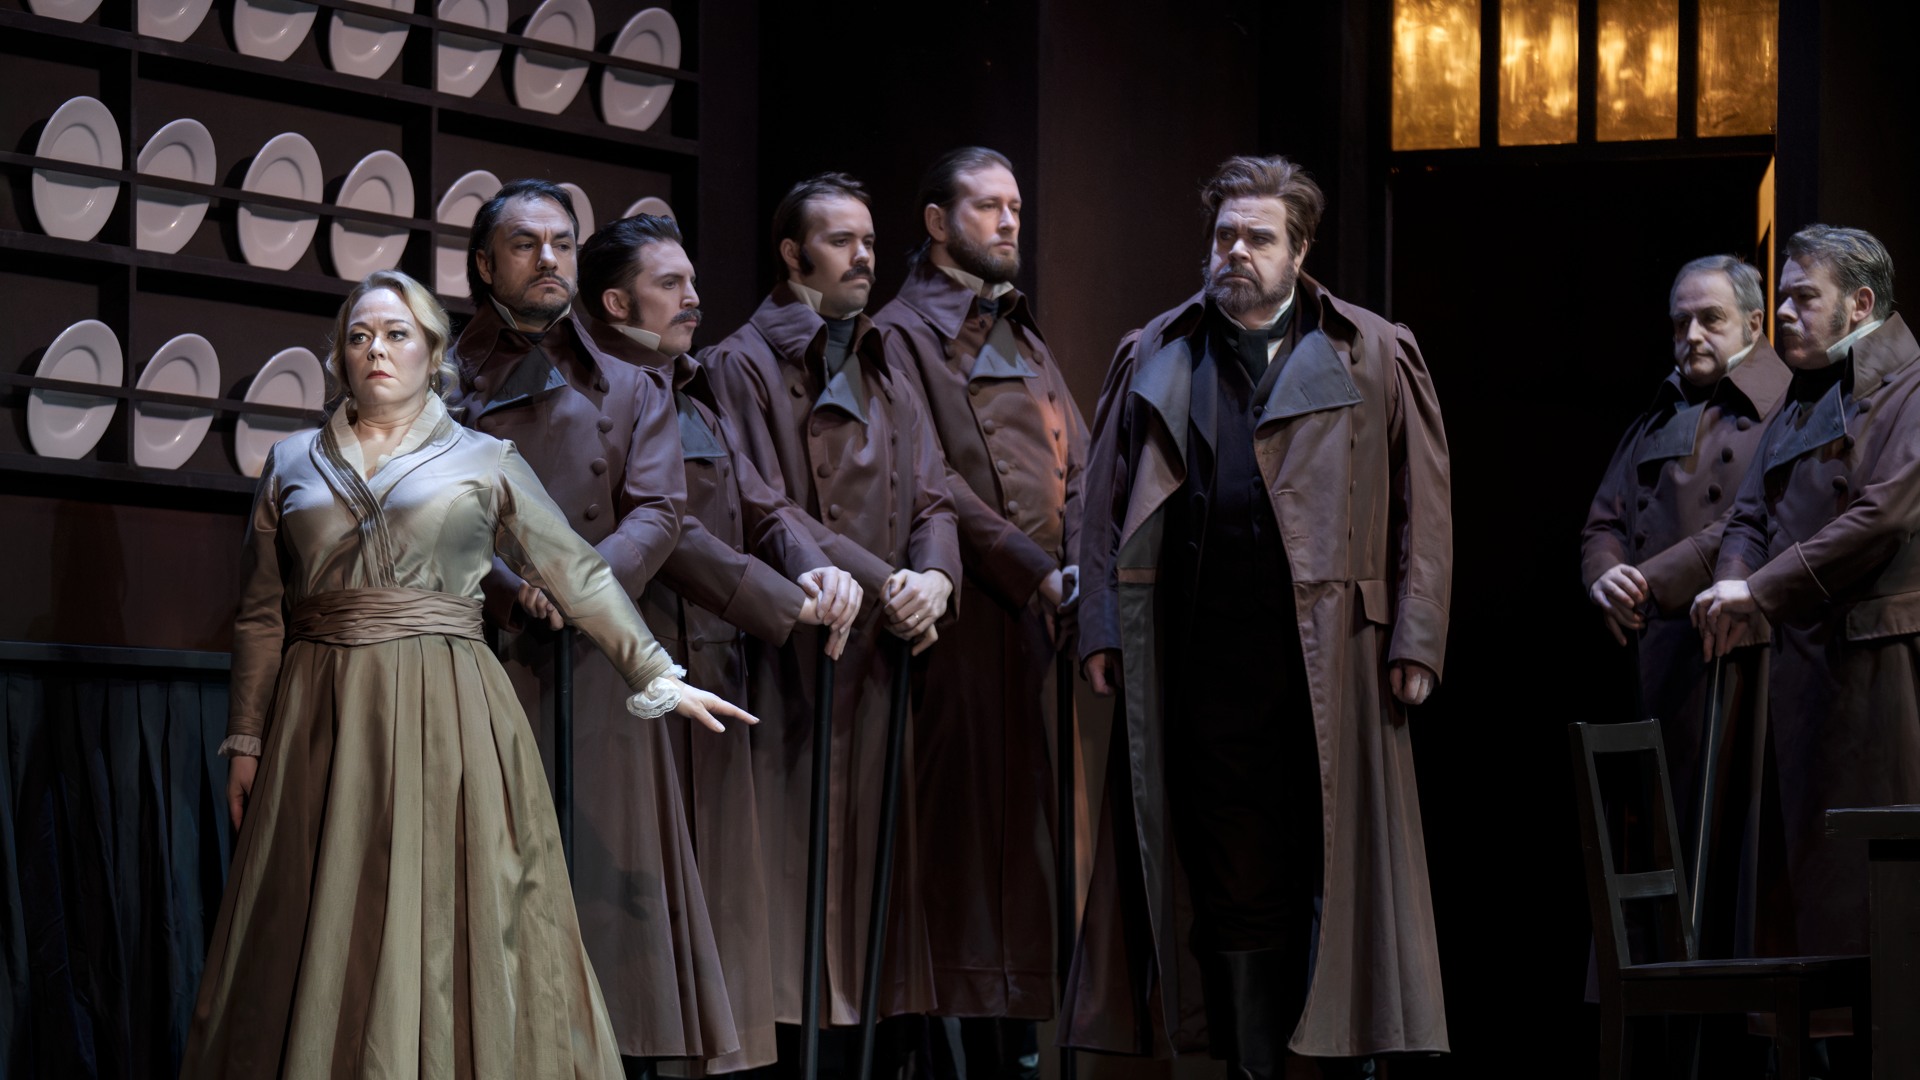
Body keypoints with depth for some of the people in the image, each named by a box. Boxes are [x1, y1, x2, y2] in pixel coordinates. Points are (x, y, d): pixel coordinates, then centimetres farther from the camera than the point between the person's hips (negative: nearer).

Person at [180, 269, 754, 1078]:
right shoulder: (294, 464, 12)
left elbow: (578, 576, 8)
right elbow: (260, 616, 11)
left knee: (445, 933, -2)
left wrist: (657, 678, 4)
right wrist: (247, 740, 6)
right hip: (321, 722, 2)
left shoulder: (485, 463, 7)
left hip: (443, 719, -2)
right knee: (321, 943, 1)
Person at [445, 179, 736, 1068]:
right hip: (477, 658, -1)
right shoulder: (443, 383, 10)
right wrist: (509, 590, -16)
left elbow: (659, 509, 3)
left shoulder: (630, 390, 16)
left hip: (594, 660, 2)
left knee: (602, 881, -3)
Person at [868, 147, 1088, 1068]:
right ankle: (969, 1036, -5)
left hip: (1047, 613, 7)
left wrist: (1084, 568, -2)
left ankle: (1020, 1032, 9)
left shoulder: (1022, 336, 23)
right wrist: (1034, 570, -16)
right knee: (968, 814, -7)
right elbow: (930, 481, -11)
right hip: (966, 613, -7)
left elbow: (1077, 465, 16)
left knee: (1036, 825, 6)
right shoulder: (902, 334, -1)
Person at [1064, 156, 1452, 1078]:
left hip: (1330, 654, -2)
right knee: (1234, 881, 3)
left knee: (1338, 875, -1)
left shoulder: (1373, 359, 7)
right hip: (1204, 664, 2)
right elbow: (1106, 503, 13)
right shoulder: (1155, 361, 14)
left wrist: (1416, 640, -5)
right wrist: (1101, 628, 4)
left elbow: (1423, 507, 3)